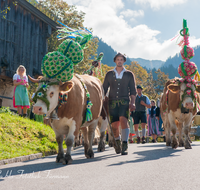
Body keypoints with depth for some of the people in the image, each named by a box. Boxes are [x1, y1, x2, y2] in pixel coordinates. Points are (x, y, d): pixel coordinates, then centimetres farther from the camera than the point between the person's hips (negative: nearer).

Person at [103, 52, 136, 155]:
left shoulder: (129, 74, 12)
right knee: (114, 125, 0)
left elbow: (133, 90, 10)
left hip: (124, 101, -2)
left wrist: (132, 102, -2)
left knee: (123, 120, -23)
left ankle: (124, 146, -22)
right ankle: (117, 142, 27)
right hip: (112, 101, 2)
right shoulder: (109, 74, 15)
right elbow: (104, 89, 16)